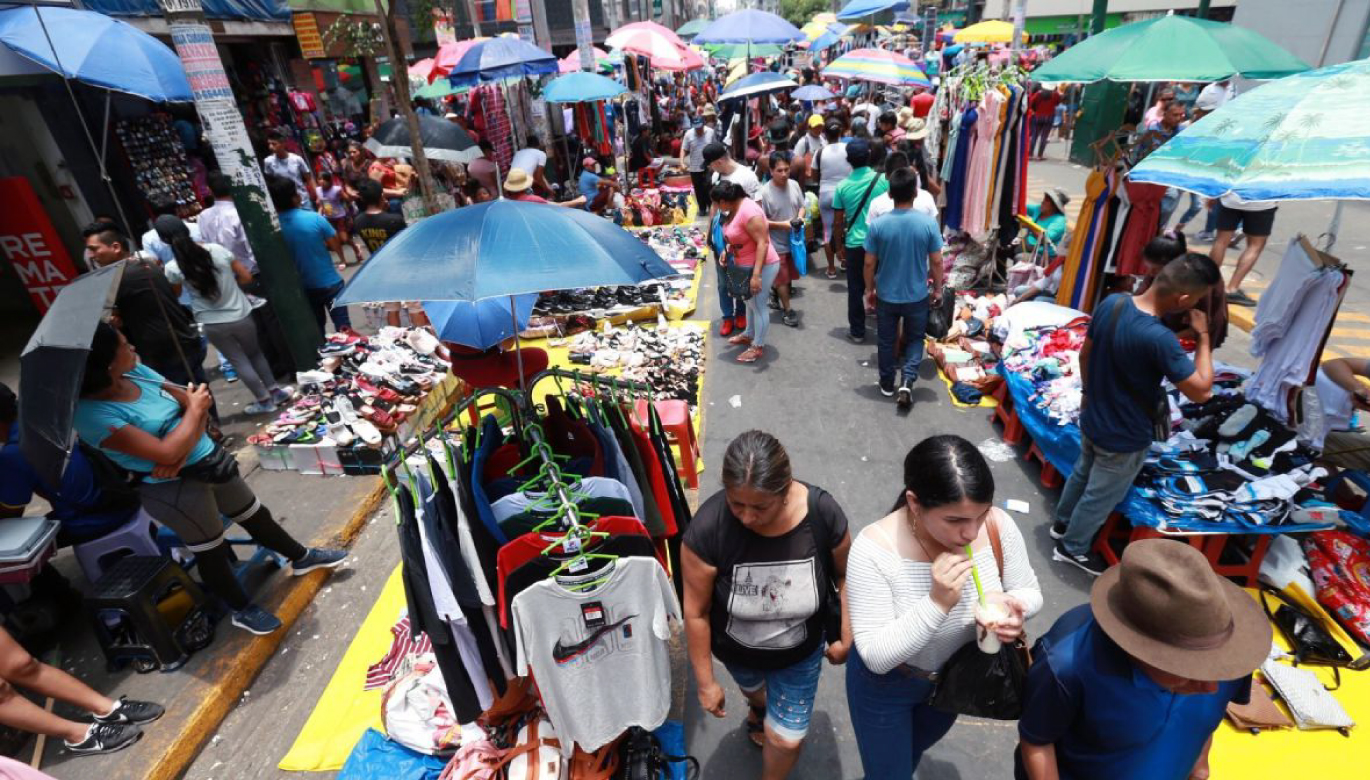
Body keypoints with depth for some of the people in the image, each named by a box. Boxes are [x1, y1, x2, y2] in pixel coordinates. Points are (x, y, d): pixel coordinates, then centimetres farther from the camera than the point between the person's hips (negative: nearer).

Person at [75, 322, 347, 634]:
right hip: (173, 488, -7)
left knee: (256, 515, 21)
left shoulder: (135, 371, -4)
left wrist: (182, 453, -16)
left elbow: (192, 403, -2)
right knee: (211, 550, 10)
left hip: (208, 459, 7)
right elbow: (166, 453, -28)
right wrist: (194, 409, -15)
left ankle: (301, 557, 43)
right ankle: (243, 610, 31)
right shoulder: (93, 415, -25)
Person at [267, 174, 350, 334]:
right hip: (330, 283, -4)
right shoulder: (315, 218, -16)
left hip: (302, 287, 4)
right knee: (343, 326, 6)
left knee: (316, 330, 17)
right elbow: (336, 246, -8)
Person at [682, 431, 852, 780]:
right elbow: (696, 612, -22)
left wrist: (846, 638, 0)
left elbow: (845, 574, -11)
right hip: (736, 650, 1)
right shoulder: (708, 528, -37)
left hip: (801, 651, 0)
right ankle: (759, 707, 73)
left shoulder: (822, 512, -32)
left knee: (787, 740, 15)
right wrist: (706, 682, -10)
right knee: (752, 687, 34)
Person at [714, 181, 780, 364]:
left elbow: (762, 242, -29)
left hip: (762, 266, -10)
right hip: (747, 265, 10)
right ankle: (748, 334, 41)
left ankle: (758, 346, 16)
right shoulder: (736, 208, 3)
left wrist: (756, 274, -31)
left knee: (758, 304, 3)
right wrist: (726, 251, 6)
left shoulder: (749, 212, -27)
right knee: (751, 302, 23)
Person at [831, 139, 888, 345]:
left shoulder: (842, 187, -5)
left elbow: (838, 222, -1)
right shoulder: (883, 180, -6)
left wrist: (839, 245, 13)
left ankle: (857, 331, 17)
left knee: (856, 289, 10)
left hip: (855, 244, 0)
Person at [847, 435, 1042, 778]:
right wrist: (937, 603, -42)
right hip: (886, 684, -5)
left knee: (915, 750, 34)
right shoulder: (875, 548, -36)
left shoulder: (998, 527, -25)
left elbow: (1030, 592, -6)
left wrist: (1012, 605, -29)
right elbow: (876, 656, -30)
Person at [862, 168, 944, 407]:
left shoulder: (878, 225, -14)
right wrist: (937, 289, 8)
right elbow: (936, 262, -7)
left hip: (886, 296, 0)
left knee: (886, 341, 18)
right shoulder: (929, 223, -14)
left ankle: (887, 384, 30)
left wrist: (869, 290, 7)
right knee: (915, 339, 19)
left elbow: (869, 264, -8)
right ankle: (907, 381, 2)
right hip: (917, 296, 0)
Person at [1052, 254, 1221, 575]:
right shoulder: (1159, 339, -35)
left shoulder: (1111, 303, -13)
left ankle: (1062, 523, 52)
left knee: (1082, 473, 30)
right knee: (1101, 496, 17)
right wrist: (1203, 337, -15)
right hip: (1124, 438, -7)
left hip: (1091, 419, 7)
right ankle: (1073, 548, 38)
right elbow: (1201, 392, -23)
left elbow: (1084, 355, 2)